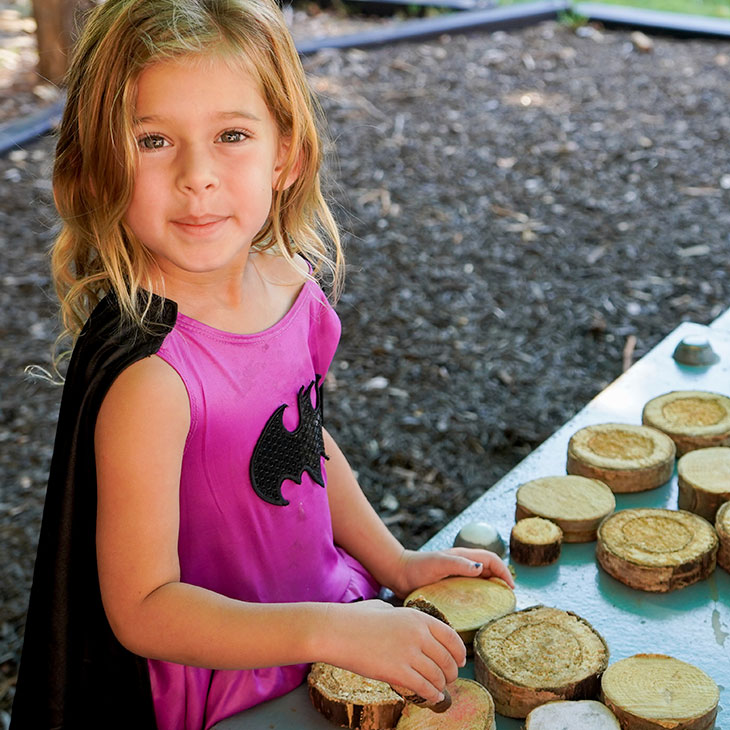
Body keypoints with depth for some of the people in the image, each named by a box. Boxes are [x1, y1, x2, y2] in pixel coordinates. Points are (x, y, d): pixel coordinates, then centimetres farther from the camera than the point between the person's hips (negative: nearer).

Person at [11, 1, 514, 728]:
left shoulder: (291, 282, -7)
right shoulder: (149, 373, -29)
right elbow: (142, 611, -25)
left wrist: (396, 563, 5)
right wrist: (332, 633, -31)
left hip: (327, 608, 6)